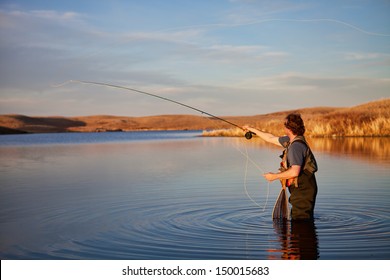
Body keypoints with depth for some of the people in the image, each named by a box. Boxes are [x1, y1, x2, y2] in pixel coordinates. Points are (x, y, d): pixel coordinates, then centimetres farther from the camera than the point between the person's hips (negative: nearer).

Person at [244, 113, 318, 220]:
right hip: (300, 190, 10)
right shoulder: (290, 140, 10)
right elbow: (271, 138, 25)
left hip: (303, 191, -10)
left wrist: (274, 176, -19)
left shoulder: (296, 146, -22)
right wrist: (253, 130, 31)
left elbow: (295, 172, -31)